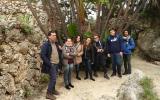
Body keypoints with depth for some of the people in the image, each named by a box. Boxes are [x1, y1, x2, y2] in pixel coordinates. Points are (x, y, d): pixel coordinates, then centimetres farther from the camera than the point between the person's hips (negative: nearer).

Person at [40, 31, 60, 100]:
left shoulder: (56, 44, 10)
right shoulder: (46, 45, -14)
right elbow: (42, 55, -19)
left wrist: (58, 62, 11)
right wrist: (49, 64, -20)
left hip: (56, 64, 7)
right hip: (51, 65, -7)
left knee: (53, 78, 16)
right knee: (53, 78, -8)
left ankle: (53, 90, 31)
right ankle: (49, 93, 4)